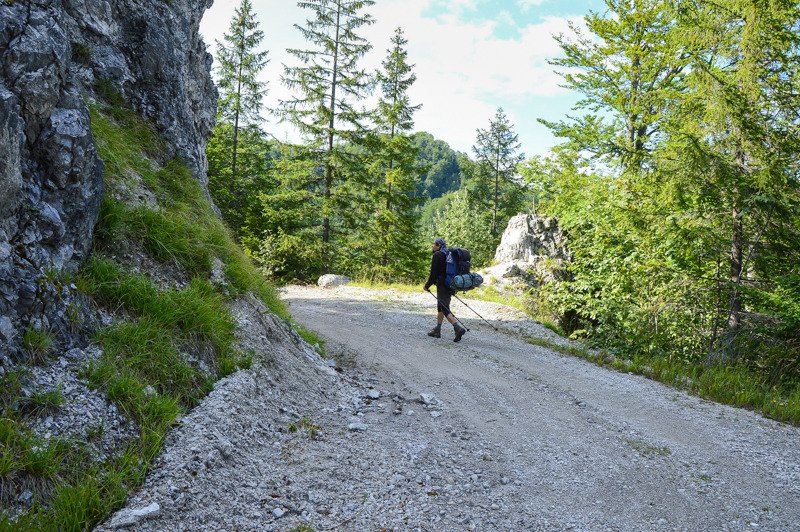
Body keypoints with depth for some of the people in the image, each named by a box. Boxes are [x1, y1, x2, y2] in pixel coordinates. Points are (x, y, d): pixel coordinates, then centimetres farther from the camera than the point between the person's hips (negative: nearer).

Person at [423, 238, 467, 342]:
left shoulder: (437, 255, -9)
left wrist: (427, 285, -6)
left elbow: (434, 273, -14)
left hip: (442, 285, -9)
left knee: (445, 309, -10)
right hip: (450, 285, 9)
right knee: (441, 307, 17)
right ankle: (437, 330, 23)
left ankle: (458, 328, -24)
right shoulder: (448, 255, 16)